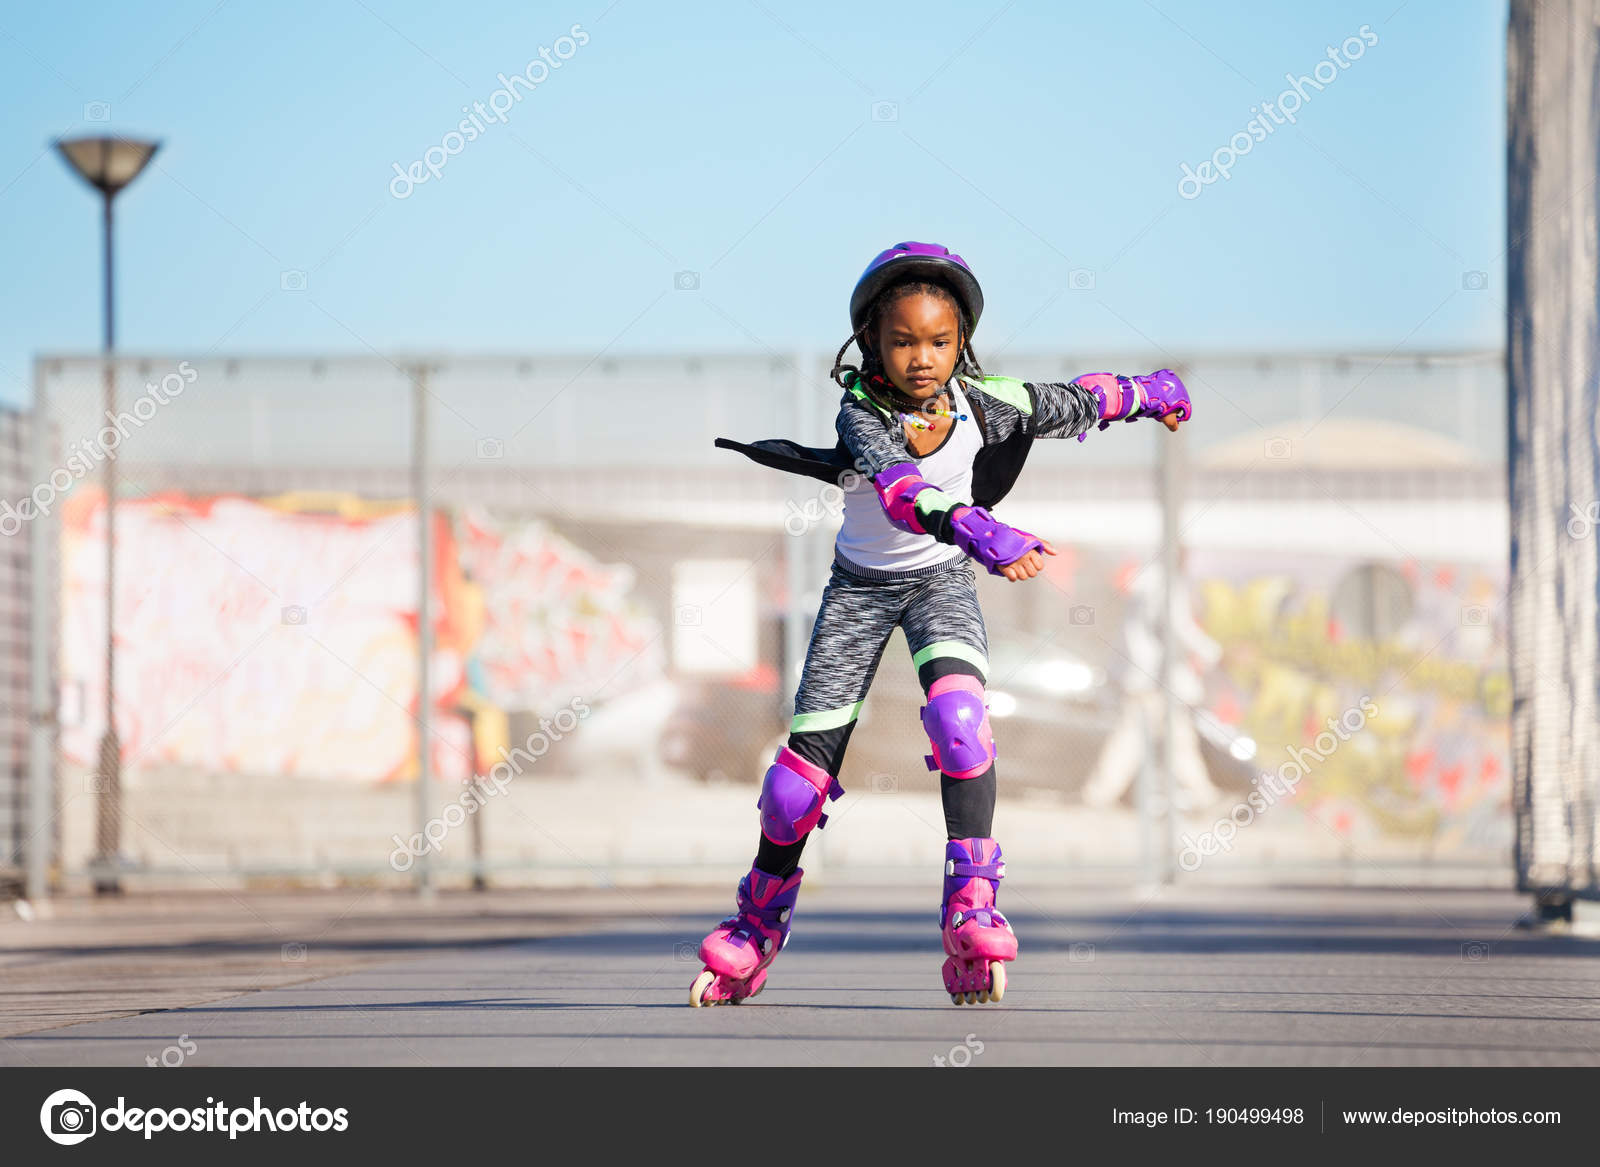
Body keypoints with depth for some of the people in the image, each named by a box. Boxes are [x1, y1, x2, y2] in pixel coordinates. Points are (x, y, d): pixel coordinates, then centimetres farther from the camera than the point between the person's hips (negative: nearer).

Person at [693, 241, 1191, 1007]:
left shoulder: (981, 403, -19)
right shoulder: (860, 410, -28)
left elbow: (1071, 405, 0)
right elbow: (895, 484, -48)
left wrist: (1146, 393, 17)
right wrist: (974, 531, -65)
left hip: (941, 579, 1)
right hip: (861, 584, -1)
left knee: (958, 714, -29)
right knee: (808, 758, -1)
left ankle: (971, 909, -30)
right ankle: (757, 928, 22)